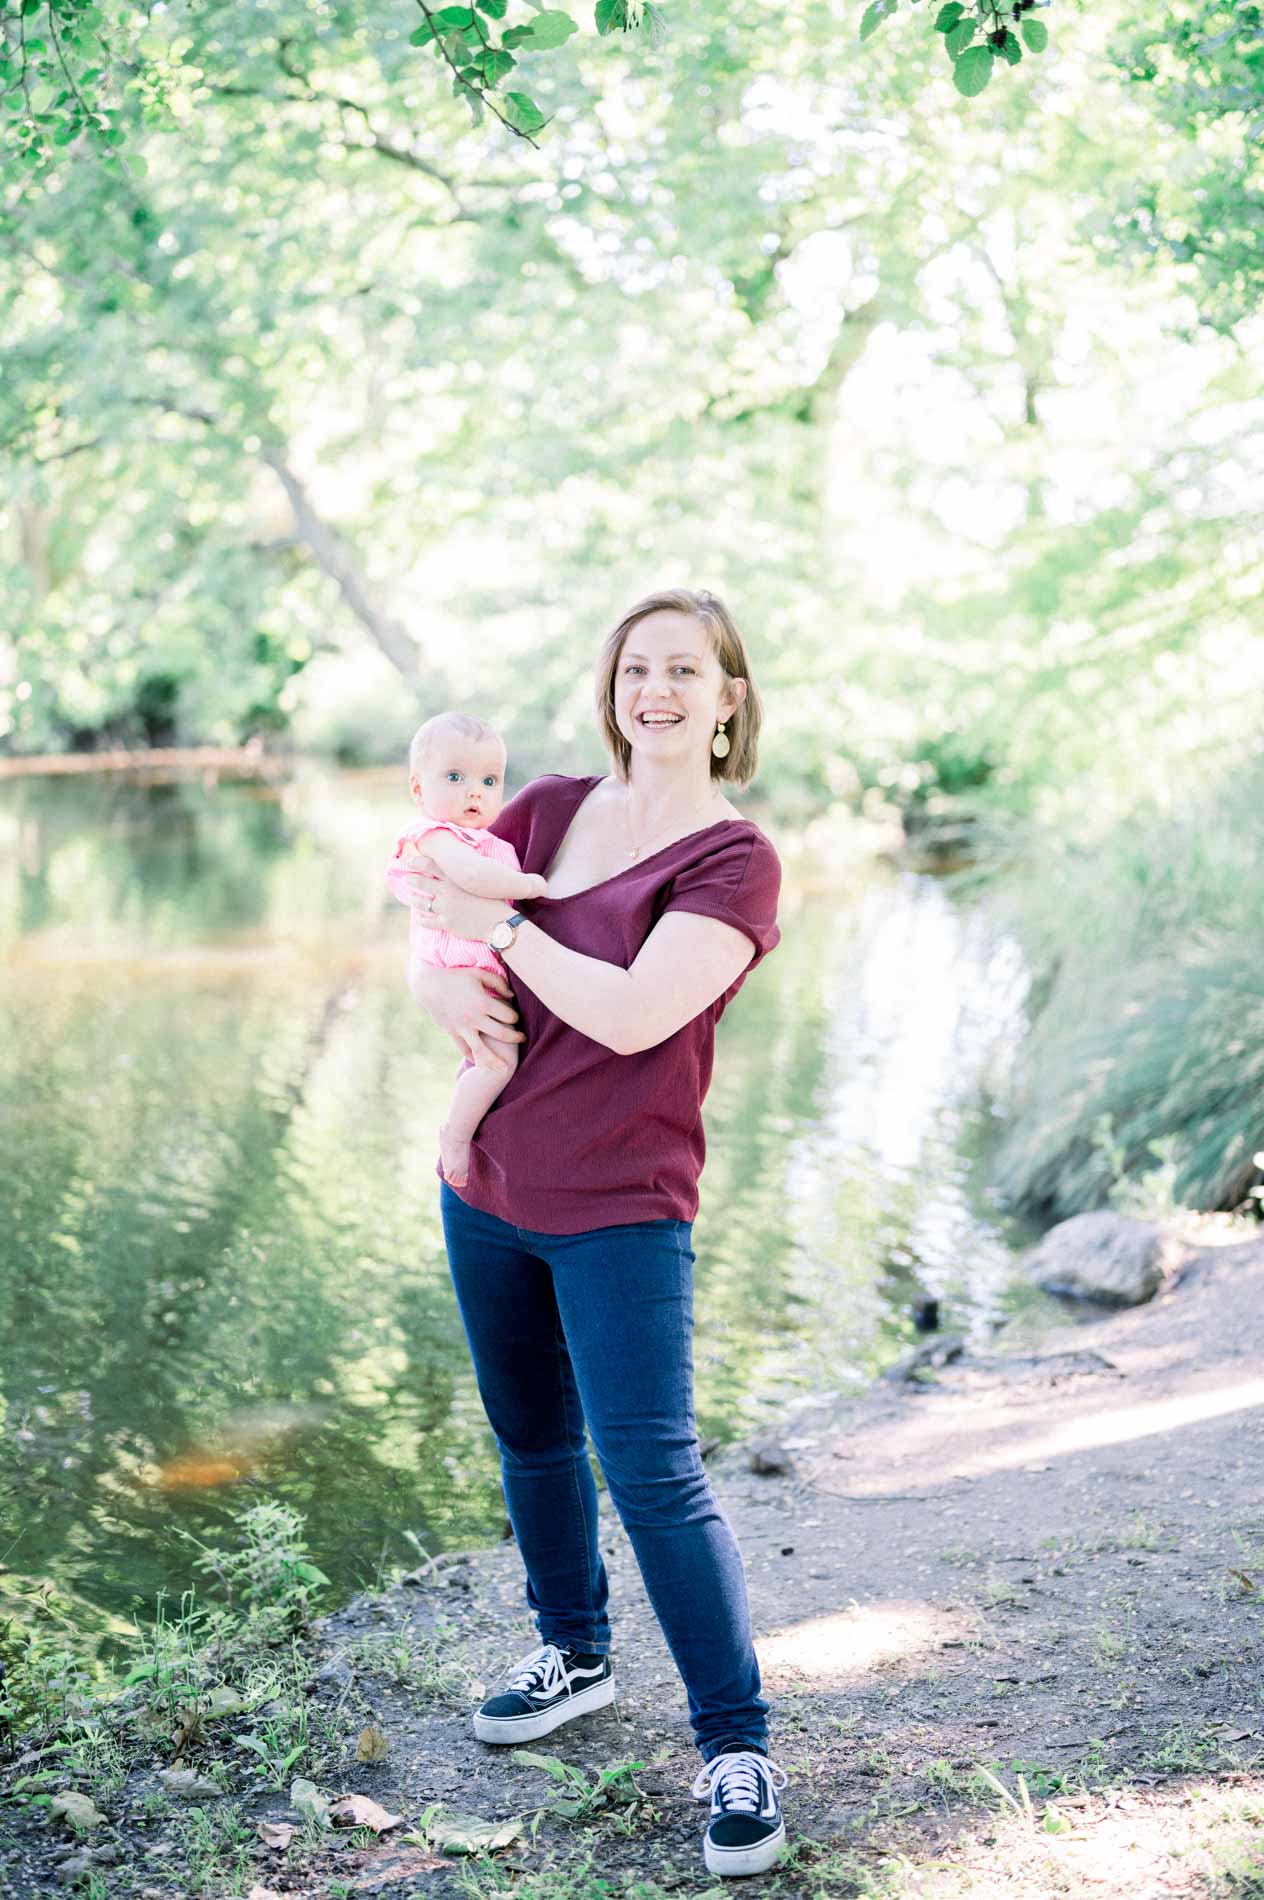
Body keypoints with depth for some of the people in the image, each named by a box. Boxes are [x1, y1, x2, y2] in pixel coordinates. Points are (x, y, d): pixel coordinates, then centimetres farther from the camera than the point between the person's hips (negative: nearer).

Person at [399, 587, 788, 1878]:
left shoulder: (736, 861, -10)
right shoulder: (550, 807, 6)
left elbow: (635, 1013, -22)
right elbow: (432, 904, 10)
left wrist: (498, 926, -17)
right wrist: (442, 985, -11)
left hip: (621, 1210, -6)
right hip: (489, 1189, 6)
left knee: (651, 1470, -9)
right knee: (531, 1438, 19)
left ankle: (736, 1745, 4)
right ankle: (574, 1652, 40)